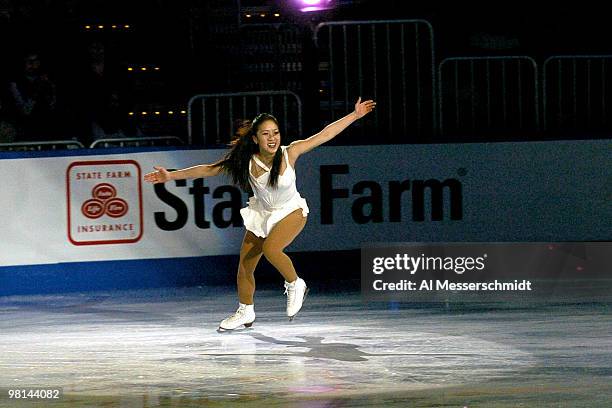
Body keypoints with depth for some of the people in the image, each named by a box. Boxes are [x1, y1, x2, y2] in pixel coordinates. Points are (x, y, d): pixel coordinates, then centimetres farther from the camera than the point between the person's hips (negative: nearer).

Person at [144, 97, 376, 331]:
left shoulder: (289, 153, -24)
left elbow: (325, 135, -19)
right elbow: (208, 170, -16)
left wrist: (355, 115, -19)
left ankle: (295, 285, -3)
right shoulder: (246, 161, -21)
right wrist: (171, 176, -21)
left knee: (270, 249, -30)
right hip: (261, 214, 4)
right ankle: (245, 313, 29)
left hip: (291, 211, -4)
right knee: (245, 266, 6)